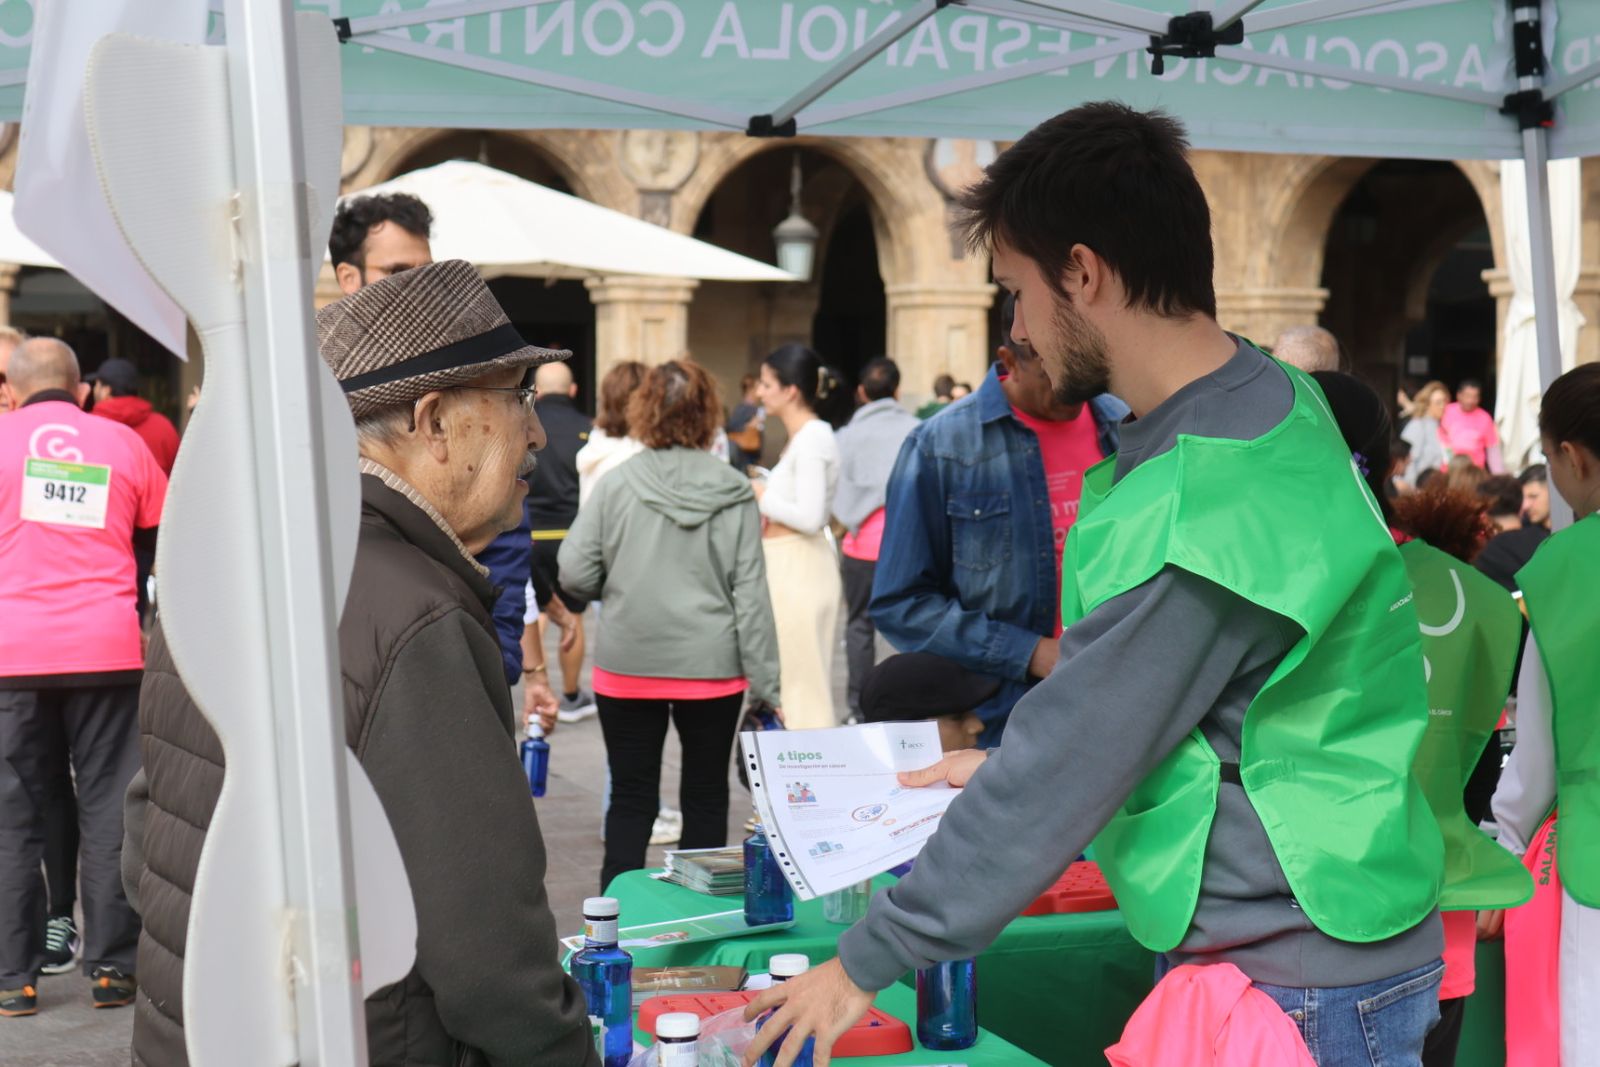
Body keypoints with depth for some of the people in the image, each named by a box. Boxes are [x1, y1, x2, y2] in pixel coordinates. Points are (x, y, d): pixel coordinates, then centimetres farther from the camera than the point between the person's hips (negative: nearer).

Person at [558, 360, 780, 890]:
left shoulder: (617, 483, -8)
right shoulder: (734, 493, -6)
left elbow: (575, 573, -8)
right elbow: (751, 593, -6)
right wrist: (765, 682, -2)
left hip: (627, 666, 0)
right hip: (713, 667, 0)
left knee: (631, 797, 10)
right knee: (706, 796, 13)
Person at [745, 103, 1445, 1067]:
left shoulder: (1200, 502, -27)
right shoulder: (1261, 400, 4)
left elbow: (1069, 765, -21)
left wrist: (868, 962, -12)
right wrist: (1010, 765, 13)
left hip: (1299, 986, -9)